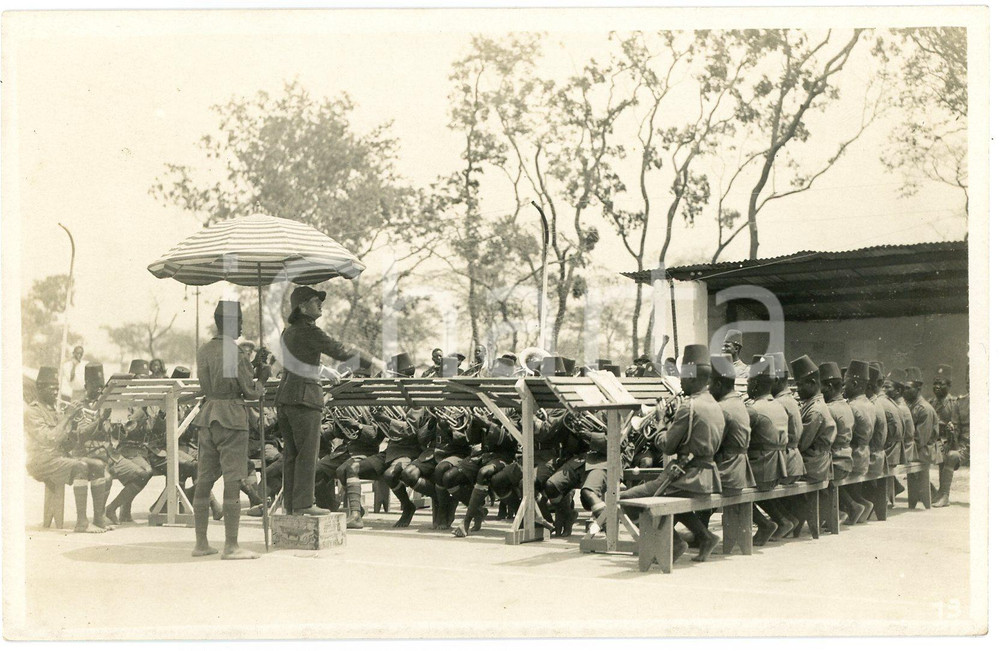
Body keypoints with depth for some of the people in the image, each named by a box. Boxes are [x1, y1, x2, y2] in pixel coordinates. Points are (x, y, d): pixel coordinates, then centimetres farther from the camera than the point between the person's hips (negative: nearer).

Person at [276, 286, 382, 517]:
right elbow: (339, 351, -15)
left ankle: (291, 504, 12)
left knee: (291, 453, 10)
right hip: (304, 396, -9)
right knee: (308, 452, -6)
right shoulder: (309, 331, -12)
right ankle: (304, 503, -6)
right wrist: (373, 362, -9)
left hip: (286, 393, 9)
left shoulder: (289, 331, 16)